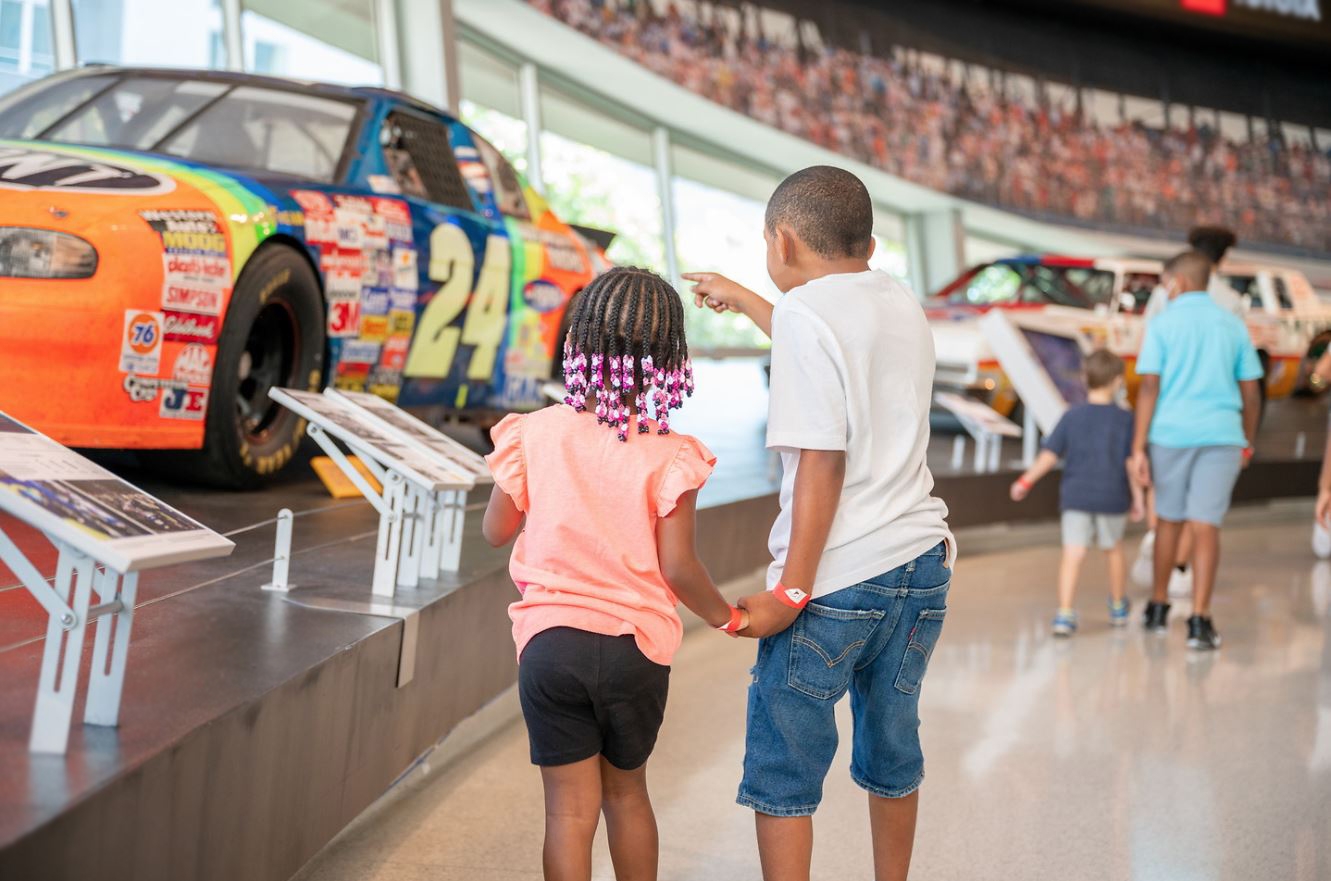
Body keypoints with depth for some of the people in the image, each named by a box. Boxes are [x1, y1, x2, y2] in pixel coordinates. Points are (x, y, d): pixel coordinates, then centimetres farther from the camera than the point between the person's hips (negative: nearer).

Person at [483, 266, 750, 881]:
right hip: (637, 645, 1)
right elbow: (676, 566, -10)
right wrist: (727, 618, 6)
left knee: (570, 807, 5)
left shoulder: (536, 435, -5)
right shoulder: (669, 457, -9)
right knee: (626, 793, 21)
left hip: (550, 640, 0)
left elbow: (496, 530, 5)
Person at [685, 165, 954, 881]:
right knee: (892, 748, 20)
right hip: (922, 561, 8)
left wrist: (792, 591, -16)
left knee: (781, 772, 2)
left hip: (839, 578, -8)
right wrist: (740, 299, 44)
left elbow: (822, 465, -18)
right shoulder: (901, 305, 12)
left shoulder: (805, 312, -11)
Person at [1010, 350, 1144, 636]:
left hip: (1075, 496, 0)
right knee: (1113, 549, 20)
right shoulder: (1124, 419, -2)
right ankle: (1118, 607, 36)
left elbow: (1049, 454, -1)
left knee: (1073, 554, -4)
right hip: (1112, 497, 0)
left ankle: (1065, 613, -15)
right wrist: (1137, 496, 4)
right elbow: (1131, 460, -4)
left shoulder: (1072, 416, 1)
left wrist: (1026, 481, 8)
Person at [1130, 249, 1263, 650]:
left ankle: (1158, 607, 28)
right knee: (1206, 527, -3)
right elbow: (1251, 392, 8)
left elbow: (1149, 388, -8)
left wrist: (1138, 448, -7)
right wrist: (1248, 442, 21)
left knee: (1168, 520, 16)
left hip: (1171, 435, -1)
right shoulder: (1233, 326, 8)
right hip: (1221, 436, 1)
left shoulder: (1162, 325, -1)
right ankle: (1200, 620, -11)